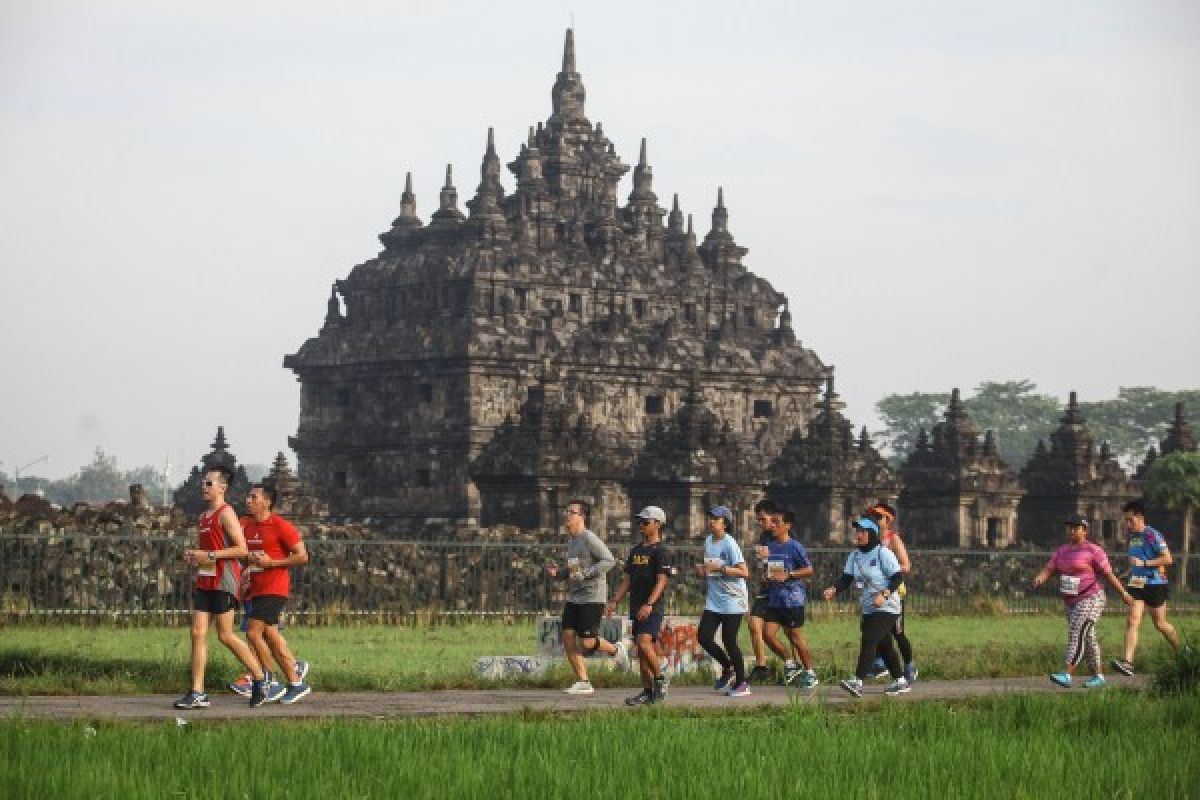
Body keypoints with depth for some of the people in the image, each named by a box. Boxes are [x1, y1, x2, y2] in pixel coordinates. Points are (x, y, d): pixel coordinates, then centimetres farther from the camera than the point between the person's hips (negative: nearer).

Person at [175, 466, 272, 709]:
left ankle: (261, 678, 12)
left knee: (225, 635, -4)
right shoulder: (205, 516, 18)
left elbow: (241, 549, -15)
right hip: (204, 580, 9)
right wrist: (194, 555, 9)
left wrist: (209, 555, -18)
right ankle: (197, 693, -1)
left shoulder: (226, 513, -9)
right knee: (198, 634, 1)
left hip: (223, 582, -9)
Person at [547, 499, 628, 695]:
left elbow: (609, 561, -19)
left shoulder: (589, 539, -12)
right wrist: (557, 573, 8)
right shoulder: (570, 541, 16)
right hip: (573, 598, 9)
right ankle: (583, 682, 3)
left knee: (587, 643, -10)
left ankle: (616, 649, 19)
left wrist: (584, 574, -22)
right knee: (568, 639, -2)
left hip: (592, 598, -9)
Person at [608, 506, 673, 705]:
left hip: (653, 608, -8)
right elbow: (627, 580, 20)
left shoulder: (661, 551, -7)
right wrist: (615, 601, 9)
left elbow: (661, 581, -15)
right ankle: (647, 691, 10)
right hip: (636, 607, 8)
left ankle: (660, 679, -5)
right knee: (641, 650, 6)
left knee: (644, 642, -21)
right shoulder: (636, 550, 17)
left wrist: (649, 604, -26)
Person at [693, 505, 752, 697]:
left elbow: (744, 572, -20)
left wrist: (719, 568, -25)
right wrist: (702, 569, 2)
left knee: (729, 641, -5)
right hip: (713, 601, 7)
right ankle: (728, 668, 20)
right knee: (703, 637, -2)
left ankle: (741, 683, 8)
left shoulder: (729, 544, -14)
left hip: (732, 601, -7)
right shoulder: (708, 541, 10)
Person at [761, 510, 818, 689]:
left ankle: (810, 673, 13)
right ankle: (790, 664, 15)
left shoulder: (794, 547, -9)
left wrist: (788, 575, -17)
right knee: (768, 634, -4)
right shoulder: (769, 546, 10)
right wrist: (766, 575, 2)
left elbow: (809, 570, -9)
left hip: (792, 599, -6)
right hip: (774, 599, 6)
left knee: (796, 637, -1)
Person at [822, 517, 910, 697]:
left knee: (868, 640, -19)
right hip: (868, 608, 8)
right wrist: (834, 589, -15)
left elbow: (898, 577, -14)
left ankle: (858, 681, -28)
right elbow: (847, 578, 5)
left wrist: (884, 594, -28)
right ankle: (900, 681, 23)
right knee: (884, 645, 12)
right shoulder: (855, 555, 11)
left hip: (886, 607, -8)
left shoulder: (883, 553, -11)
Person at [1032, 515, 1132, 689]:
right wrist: (1039, 578, -23)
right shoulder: (1062, 552, 9)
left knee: (1077, 635, -17)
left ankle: (1066, 676, -25)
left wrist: (1124, 594, -3)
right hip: (1072, 603, 8)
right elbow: (1048, 571, -1)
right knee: (1087, 639, 12)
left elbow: (1109, 574, -7)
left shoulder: (1093, 551, -10)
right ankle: (1098, 676, 22)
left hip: (1090, 599, -8)